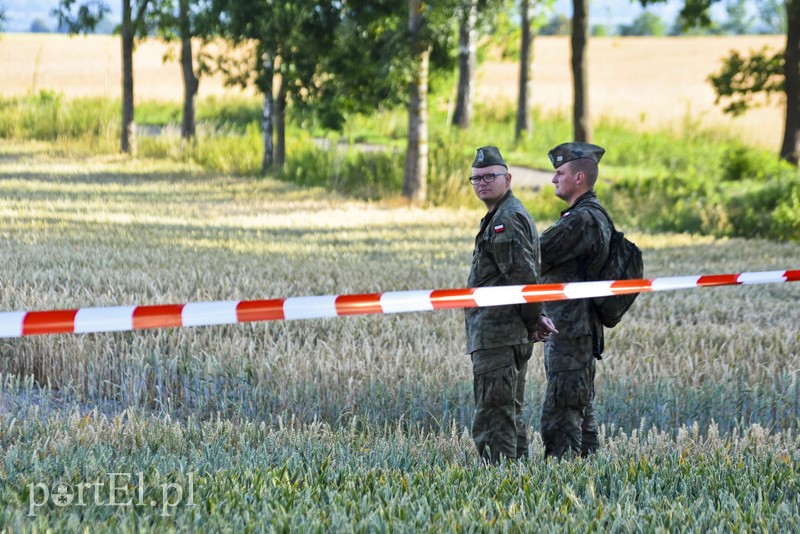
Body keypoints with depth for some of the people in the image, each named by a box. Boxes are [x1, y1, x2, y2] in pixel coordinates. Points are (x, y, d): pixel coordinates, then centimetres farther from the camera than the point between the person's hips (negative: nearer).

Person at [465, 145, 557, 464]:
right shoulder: (503, 216, 21)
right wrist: (535, 318, 15)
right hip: (512, 336, 11)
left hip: (497, 336, -11)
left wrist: (532, 320, -10)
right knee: (511, 415, 14)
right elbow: (525, 276, 24)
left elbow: (523, 276, -20)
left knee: (493, 418, -11)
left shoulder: (507, 219, -14)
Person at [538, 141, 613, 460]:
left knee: (559, 414, -11)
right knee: (581, 410, 15)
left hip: (569, 329, -11)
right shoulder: (594, 216, 17)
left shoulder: (583, 219, -17)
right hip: (577, 329, 11)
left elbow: (538, 257, -16)